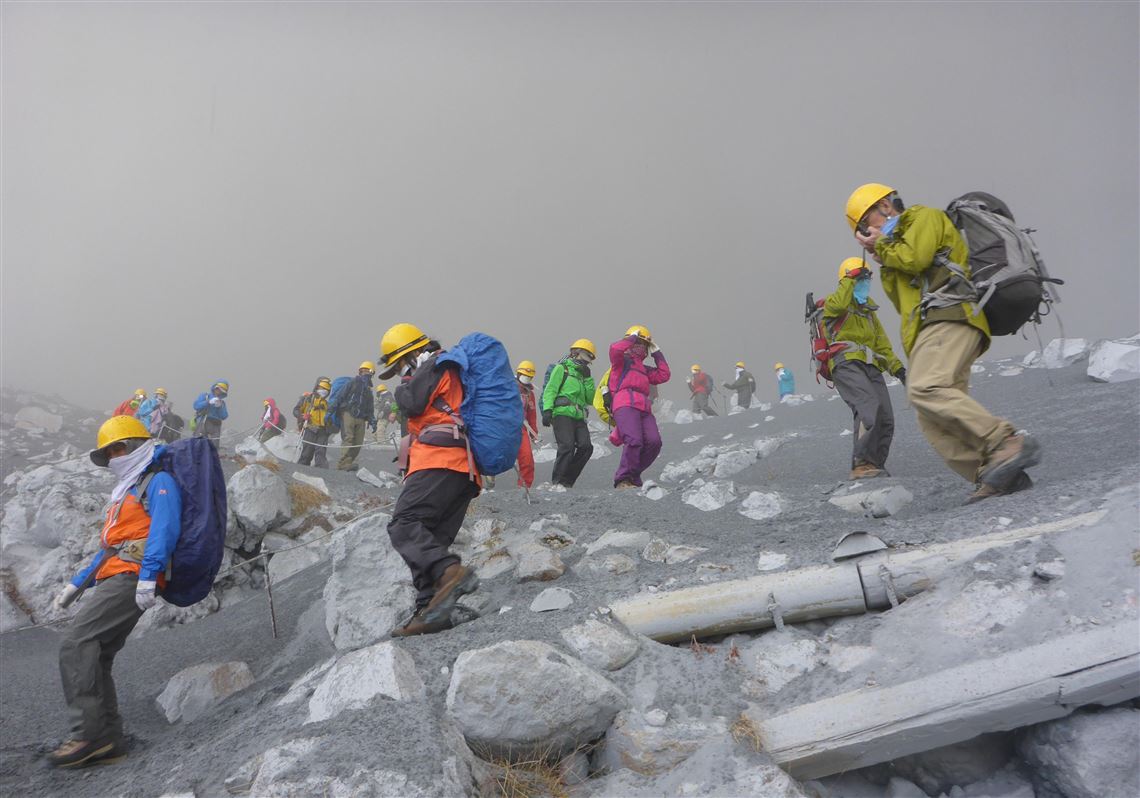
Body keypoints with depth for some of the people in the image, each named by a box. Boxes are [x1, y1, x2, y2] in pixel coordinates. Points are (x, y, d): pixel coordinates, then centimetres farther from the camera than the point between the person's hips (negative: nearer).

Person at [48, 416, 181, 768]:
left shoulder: (159, 481, -1)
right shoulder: (127, 492, 31)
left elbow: (164, 529, -17)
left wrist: (148, 576, -27)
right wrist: (76, 584, 30)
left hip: (132, 577, -10)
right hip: (117, 579, 10)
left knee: (75, 642, -18)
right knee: (95, 660, 6)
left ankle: (89, 732, -17)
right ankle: (108, 740, 9)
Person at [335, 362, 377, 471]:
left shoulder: (368, 389, 26)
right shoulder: (353, 382, 6)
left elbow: (370, 407, 27)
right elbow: (340, 396, -3)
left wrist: (372, 421, 16)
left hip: (361, 418, 7)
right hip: (348, 414, -7)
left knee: (358, 443, -1)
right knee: (348, 438, -18)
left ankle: (347, 464, 4)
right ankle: (344, 463, -23)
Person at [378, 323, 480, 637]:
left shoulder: (437, 364, 4)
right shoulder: (447, 374, 34)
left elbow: (412, 403, -6)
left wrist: (405, 384, 12)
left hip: (440, 461, -10)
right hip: (464, 470, 10)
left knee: (404, 525, -19)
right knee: (431, 540, 4)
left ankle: (450, 571, -36)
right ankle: (430, 610, -2)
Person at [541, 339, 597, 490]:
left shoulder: (583, 374, 28)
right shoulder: (562, 368, 9)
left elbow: (590, 399, 18)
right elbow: (550, 390, -3)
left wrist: (587, 378, 11)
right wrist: (547, 410, -17)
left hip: (579, 416, 7)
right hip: (562, 413, -7)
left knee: (586, 447, -10)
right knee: (567, 446, -20)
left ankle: (567, 481, -2)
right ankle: (556, 482, -12)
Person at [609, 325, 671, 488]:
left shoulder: (644, 369, 38)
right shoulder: (622, 361, 17)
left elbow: (664, 375, 29)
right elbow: (615, 349, -6)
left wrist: (656, 353, 32)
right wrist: (632, 338, 9)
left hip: (644, 409, 7)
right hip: (625, 404, -7)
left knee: (654, 442, -15)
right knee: (634, 441, -27)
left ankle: (633, 476, -3)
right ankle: (623, 480, -20)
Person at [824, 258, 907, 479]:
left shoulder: (868, 310, 30)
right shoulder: (832, 304, 8)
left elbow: (881, 343, 29)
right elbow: (837, 305, -20)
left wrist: (897, 367, 18)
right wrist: (850, 278, -11)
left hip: (871, 368, 8)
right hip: (846, 364, -8)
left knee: (885, 419, -4)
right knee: (870, 406, -29)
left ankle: (875, 465, 10)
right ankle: (861, 464, -30)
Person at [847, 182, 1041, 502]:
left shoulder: (925, 216, 14)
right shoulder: (900, 243, 37)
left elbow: (914, 258, -7)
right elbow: (903, 302, 27)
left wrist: (881, 246, 10)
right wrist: (884, 262, 20)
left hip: (948, 318, -9)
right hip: (928, 330, 9)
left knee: (925, 389, -32)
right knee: (933, 422, -7)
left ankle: (1008, 444, -34)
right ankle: (997, 475, -15)